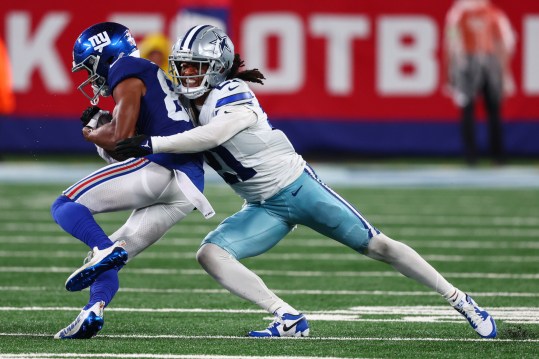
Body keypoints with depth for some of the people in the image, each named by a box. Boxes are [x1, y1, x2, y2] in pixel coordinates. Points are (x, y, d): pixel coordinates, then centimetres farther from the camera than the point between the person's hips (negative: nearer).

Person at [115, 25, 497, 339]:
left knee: (378, 247, -1)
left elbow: (210, 136, -40)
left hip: (297, 185, -7)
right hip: (265, 208, 7)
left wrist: (151, 143, -38)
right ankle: (289, 319, -18)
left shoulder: (232, 96, -22)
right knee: (210, 253, -14)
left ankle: (460, 300, 12)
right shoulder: (188, 103, 2)